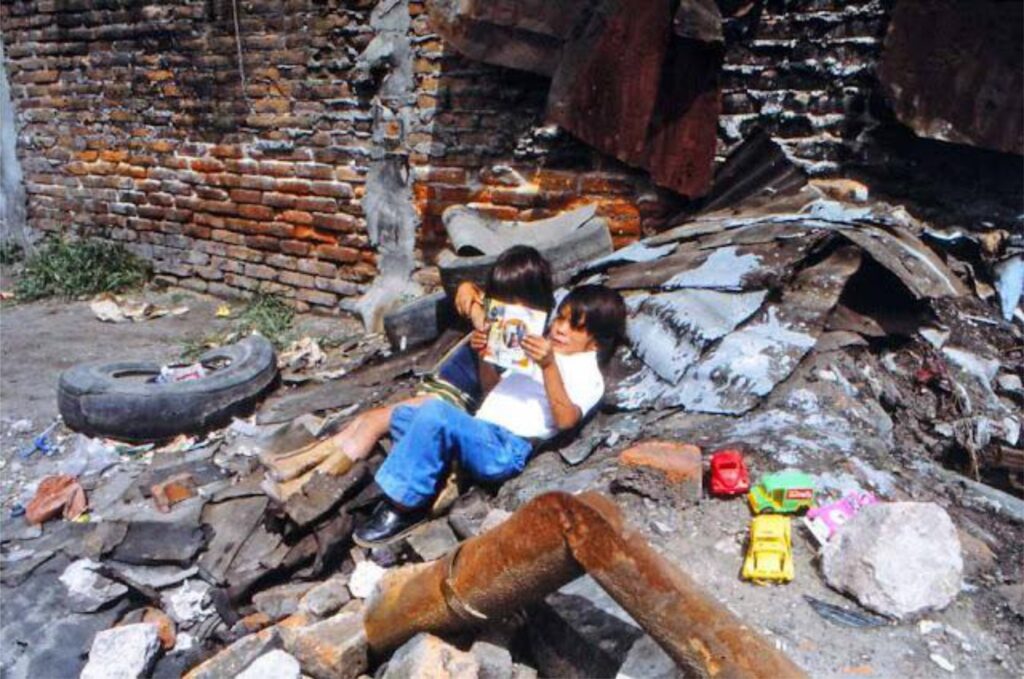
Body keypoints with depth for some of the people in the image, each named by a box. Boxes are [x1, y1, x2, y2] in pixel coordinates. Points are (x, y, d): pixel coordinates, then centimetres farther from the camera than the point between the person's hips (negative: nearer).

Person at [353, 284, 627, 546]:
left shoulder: (589, 374, 1)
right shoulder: (540, 350, 27)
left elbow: (566, 419, -19)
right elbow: (493, 388, 31)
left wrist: (549, 366, -28)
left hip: (506, 449, -9)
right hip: (480, 434, 9)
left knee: (434, 412, -29)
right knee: (404, 415, 2)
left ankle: (402, 508, -18)